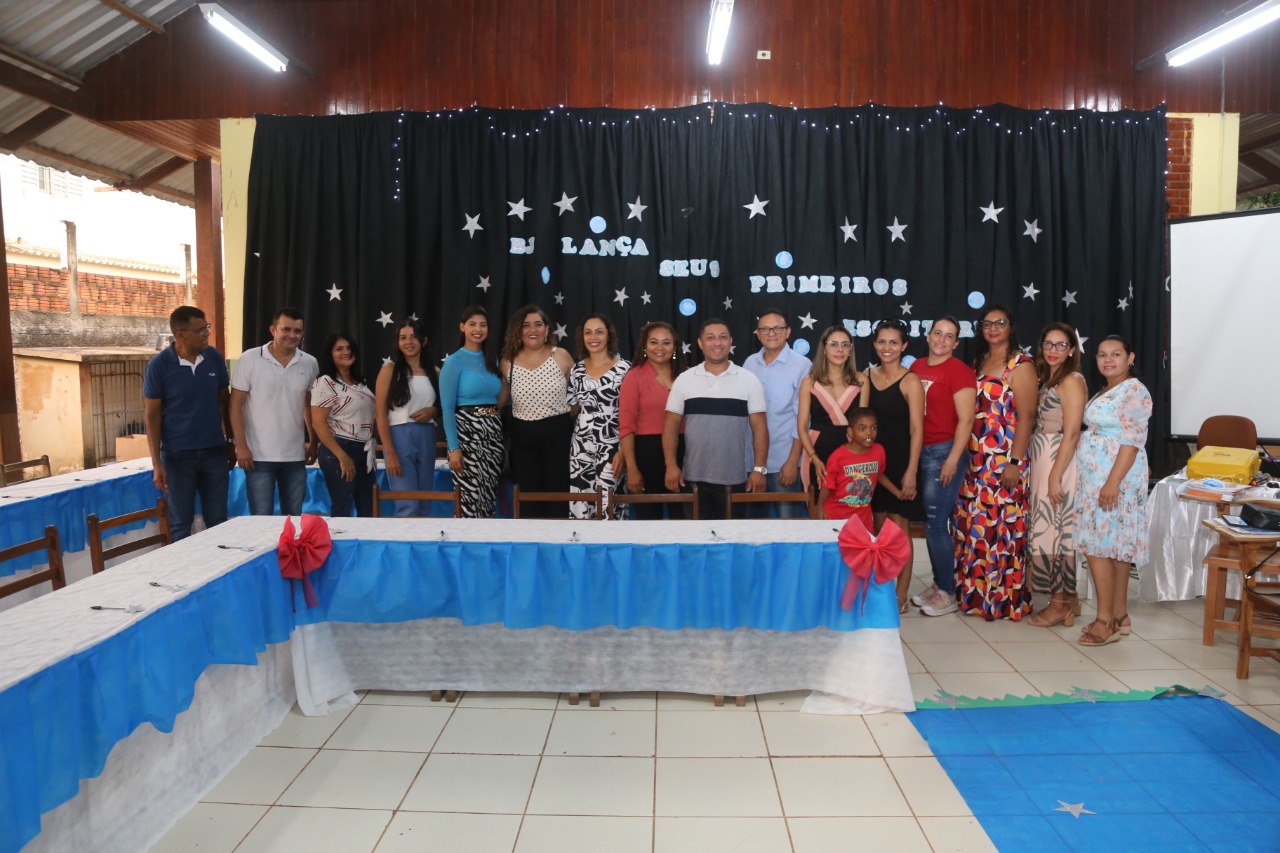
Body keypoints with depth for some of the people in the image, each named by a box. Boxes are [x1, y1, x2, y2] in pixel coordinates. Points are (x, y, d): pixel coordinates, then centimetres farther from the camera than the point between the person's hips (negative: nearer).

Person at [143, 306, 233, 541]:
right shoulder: (158, 365, -10)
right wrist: (156, 463, -11)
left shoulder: (215, 358, -1)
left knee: (218, 521, 11)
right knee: (181, 524, 8)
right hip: (177, 455, -3)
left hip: (215, 451, 3)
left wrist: (230, 440, 11)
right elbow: (152, 415, -7)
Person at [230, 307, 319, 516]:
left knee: (294, 519, 12)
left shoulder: (310, 364, 4)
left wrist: (313, 442, 9)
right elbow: (236, 405, -5)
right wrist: (241, 446, -10)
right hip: (259, 456, -3)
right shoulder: (250, 360, -6)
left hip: (296, 456, 3)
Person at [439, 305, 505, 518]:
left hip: (492, 433, 6)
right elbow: (447, 408, -10)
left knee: (489, 496, 9)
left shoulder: (492, 360, 12)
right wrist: (453, 448, -16)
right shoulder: (454, 361, -5)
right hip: (468, 433, -6)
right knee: (473, 496, -6)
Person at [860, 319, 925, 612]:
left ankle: (901, 596, 10)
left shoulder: (910, 381, -8)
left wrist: (911, 471, -16)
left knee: (899, 530, 0)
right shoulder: (867, 376, 6)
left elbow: (917, 430, -11)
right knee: (880, 529, 12)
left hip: (900, 461, -5)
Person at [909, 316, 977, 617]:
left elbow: (966, 419, -12)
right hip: (920, 451, 6)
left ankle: (948, 594, 5)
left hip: (944, 452, -6)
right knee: (930, 523, 11)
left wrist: (953, 459, -17)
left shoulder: (959, 370, -8)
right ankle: (938, 584, 23)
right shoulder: (917, 367, 12)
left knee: (936, 523, -6)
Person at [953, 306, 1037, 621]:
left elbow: (1026, 415, -11)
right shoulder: (978, 362, 16)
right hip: (975, 459, 7)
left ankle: (1005, 598, 7)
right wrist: (964, 456, 11)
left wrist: (1015, 462, -17)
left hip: (1004, 460, -7)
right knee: (971, 524, 8)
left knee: (1001, 526, -4)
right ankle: (975, 594, 20)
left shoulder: (1021, 364, -5)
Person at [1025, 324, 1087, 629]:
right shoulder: (1047, 380, 15)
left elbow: (1071, 433, -16)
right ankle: (1067, 599, 20)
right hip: (1041, 460, 8)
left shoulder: (1071, 380, -11)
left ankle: (1061, 603, 8)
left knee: (1055, 531, -2)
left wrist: (1055, 477, -19)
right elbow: (1040, 426, 11)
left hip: (1059, 461, -8)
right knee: (1048, 530, 11)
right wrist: (1045, 474, 6)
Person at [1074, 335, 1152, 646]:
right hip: (1095, 477, 9)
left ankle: (1106, 620, -3)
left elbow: (1132, 441, -19)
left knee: (1097, 546, -9)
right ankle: (1119, 615, 18)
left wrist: (1113, 482, -24)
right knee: (1115, 546, 11)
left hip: (1115, 477, -9)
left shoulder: (1134, 391, -11)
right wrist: (1104, 481, 16)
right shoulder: (1105, 391, 17)